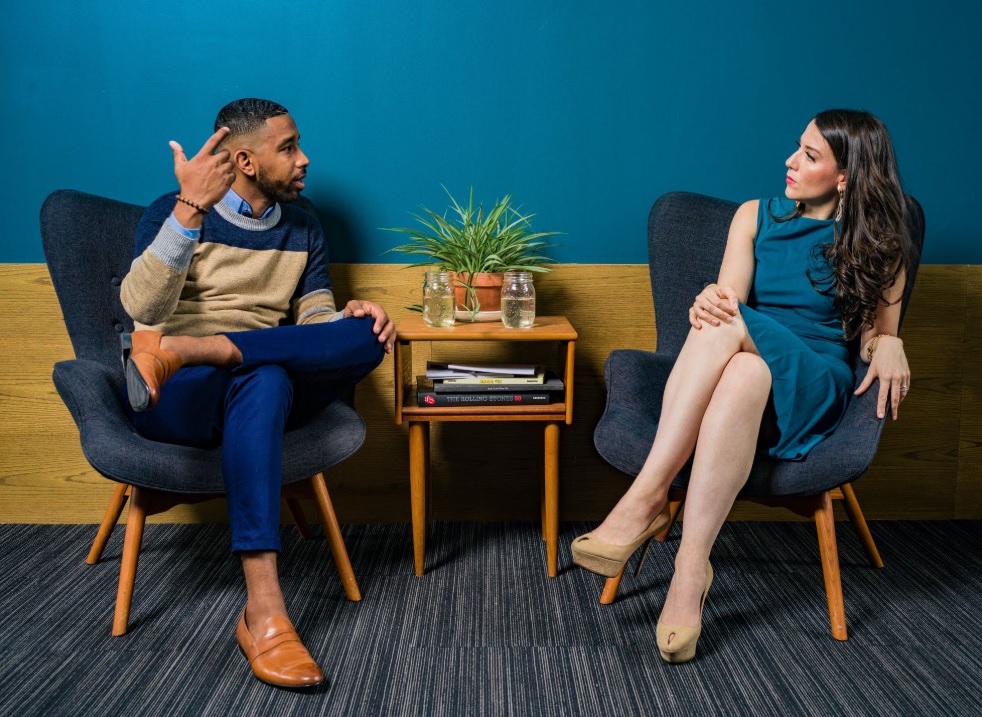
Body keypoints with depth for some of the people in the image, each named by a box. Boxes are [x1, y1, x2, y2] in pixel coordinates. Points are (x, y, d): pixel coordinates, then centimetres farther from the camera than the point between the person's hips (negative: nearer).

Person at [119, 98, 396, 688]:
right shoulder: (174, 212, 3)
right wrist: (191, 208, -25)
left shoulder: (303, 230, 17)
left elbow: (313, 318, 10)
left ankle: (180, 349, -33)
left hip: (261, 392, 4)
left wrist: (350, 319, -15)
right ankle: (263, 611, -46)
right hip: (174, 399, -4)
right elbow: (143, 309, -14)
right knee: (263, 377, -40)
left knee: (368, 335, -24)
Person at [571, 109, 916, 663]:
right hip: (740, 370, 2)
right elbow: (729, 295, 1)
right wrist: (712, 302, -24)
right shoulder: (756, 217, 16)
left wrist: (889, 345, -13)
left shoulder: (877, 245, 12)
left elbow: (878, 335, 12)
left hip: (813, 386, -2)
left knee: (739, 351, -37)